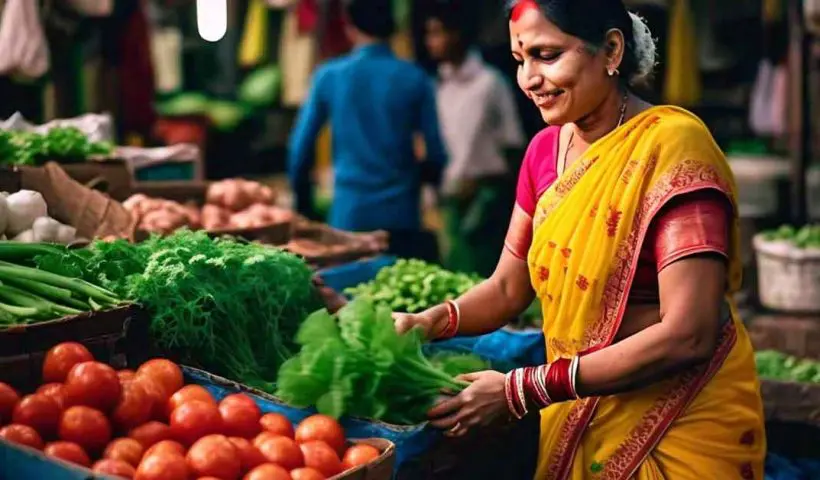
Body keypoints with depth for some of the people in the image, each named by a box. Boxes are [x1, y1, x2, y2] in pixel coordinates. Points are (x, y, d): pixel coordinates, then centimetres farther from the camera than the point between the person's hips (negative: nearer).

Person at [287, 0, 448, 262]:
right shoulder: (415, 78, -2)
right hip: (400, 214, 0)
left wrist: (303, 202, 16)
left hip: (349, 213, 0)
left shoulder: (329, 76, -1)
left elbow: (300, 148, 1)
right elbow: (436, 155, -2)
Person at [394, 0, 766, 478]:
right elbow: (508, 289, 8)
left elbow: (687, 335, -26)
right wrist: (429, 323, -12)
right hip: (577, 413, 6)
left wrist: (523, 390, -26)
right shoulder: (545, 150, 1)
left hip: (682, 422, -6)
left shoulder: (671, 144, -20)